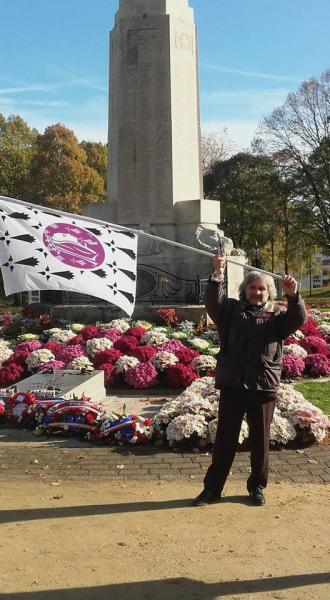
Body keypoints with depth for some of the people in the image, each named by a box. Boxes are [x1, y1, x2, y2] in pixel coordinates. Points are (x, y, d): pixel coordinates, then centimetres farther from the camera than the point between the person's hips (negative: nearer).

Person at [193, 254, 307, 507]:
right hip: (232, 384, 0)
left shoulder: (277, 315, 6)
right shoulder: (232, 310, 6)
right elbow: (213, 302, -12)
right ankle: (212, 488, 19)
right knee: (225, 438, 8)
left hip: (264, 386, 0)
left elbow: (298, 319, -11)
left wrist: (293, 295, -30)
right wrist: (218, 276, -29)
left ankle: (257, 486, 30)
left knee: (260, 440, 12)